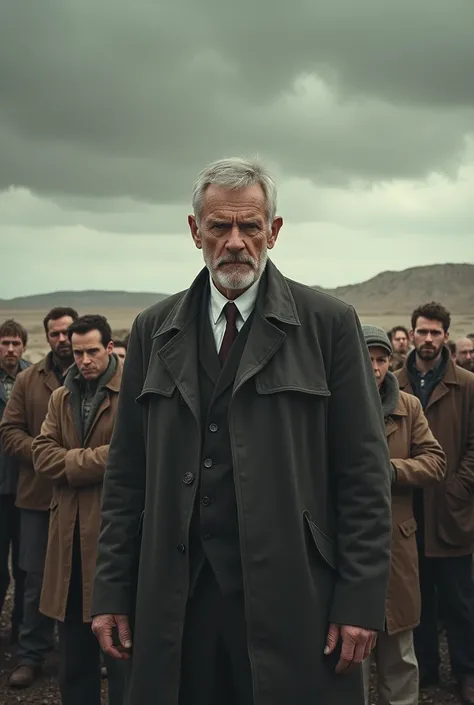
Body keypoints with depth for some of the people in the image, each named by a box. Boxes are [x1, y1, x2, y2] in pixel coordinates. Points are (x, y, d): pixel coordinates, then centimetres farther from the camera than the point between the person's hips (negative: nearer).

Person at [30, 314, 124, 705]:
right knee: (73, 651, 16)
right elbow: (43, 455, 2)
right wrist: (100, 459, -11)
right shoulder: (61, 398, 14)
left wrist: (73, 462, -13)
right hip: (70, 533, 6)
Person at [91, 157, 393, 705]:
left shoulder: (329, 324, 0)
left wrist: (362, 597, -7)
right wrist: (112, 591, 6)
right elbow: (126, 471, 9)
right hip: (176, 600, 3)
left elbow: (364, 470, -2)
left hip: (292, 597, -2)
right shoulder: (153, 331, 9)